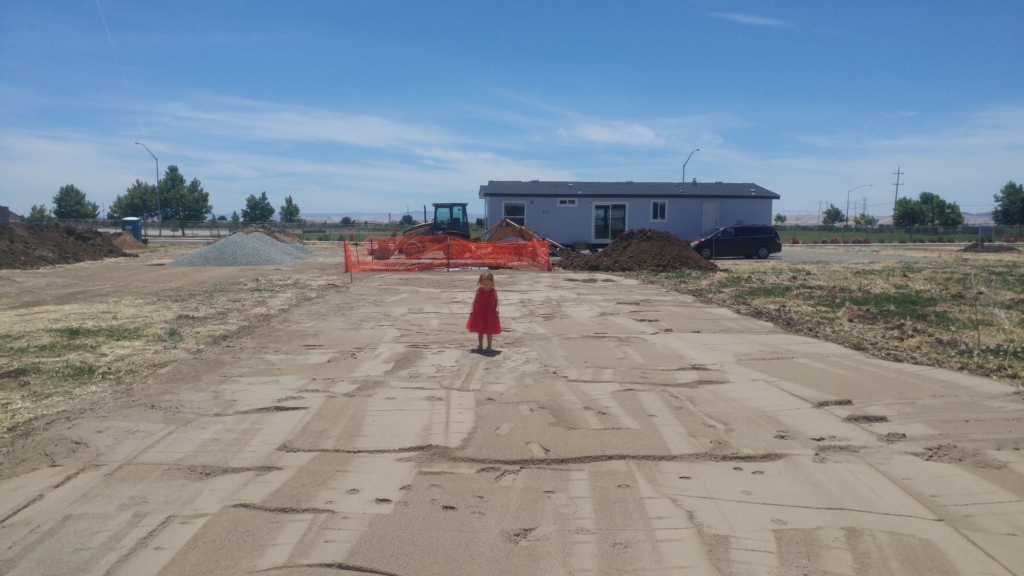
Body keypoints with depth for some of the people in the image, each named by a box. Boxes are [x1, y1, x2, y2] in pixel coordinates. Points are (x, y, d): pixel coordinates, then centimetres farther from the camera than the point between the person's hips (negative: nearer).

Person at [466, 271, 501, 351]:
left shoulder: (494, 291, -8)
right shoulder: (479, 290, -7)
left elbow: (496, 301, -2)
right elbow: (475, 300, -1)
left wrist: (497, 309, -18)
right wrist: (472, 310, -6)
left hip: (490, 313, -1)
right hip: (479, 312, 1)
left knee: (489, 330, 6)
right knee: (480, 330, 13)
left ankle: (489, 346, 17)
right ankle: (480, 345, 27)